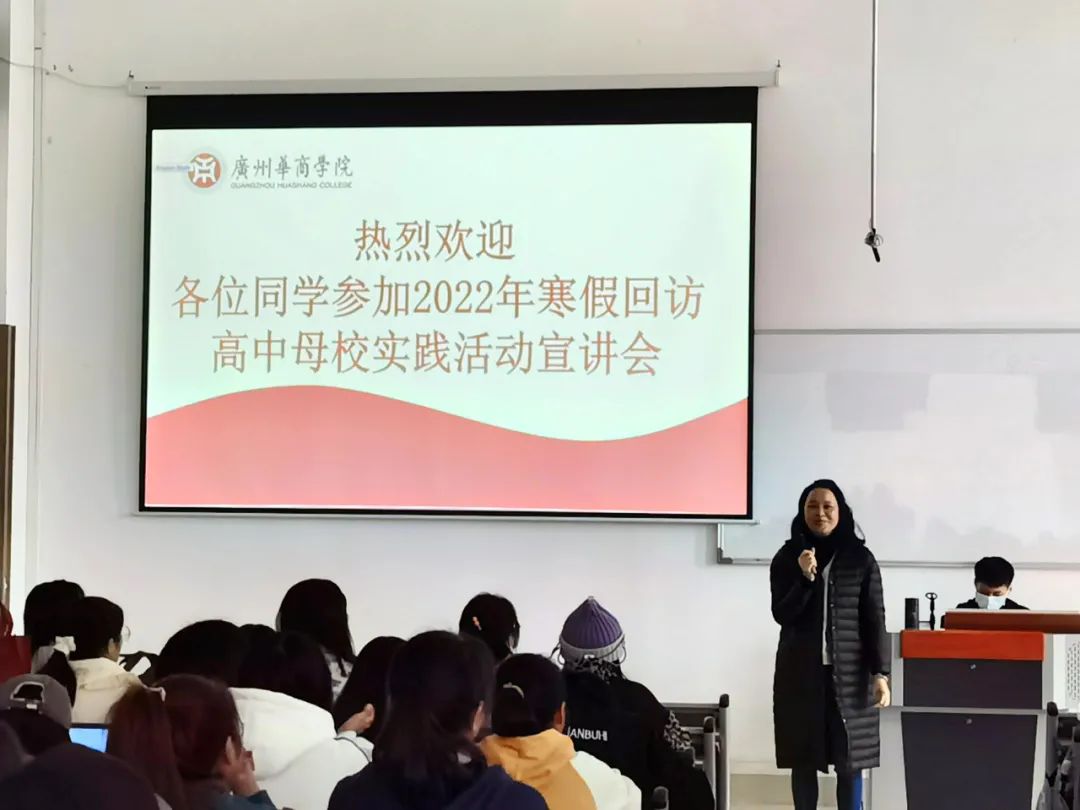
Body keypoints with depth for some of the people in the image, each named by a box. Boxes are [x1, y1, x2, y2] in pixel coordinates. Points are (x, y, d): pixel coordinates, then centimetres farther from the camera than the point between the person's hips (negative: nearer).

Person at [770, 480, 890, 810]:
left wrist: (880, 673, -7)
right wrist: (804, 578, -18)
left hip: (849, 674, -1)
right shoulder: (787, 557, 4)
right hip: (800, 673, 1)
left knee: (849, 761, -1)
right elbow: (781, 615, -2)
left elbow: (875, 620, 1)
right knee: (803, 759, 3)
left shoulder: (860, 559, 2)